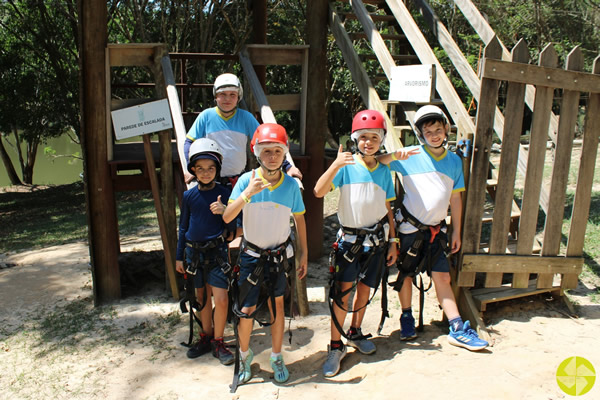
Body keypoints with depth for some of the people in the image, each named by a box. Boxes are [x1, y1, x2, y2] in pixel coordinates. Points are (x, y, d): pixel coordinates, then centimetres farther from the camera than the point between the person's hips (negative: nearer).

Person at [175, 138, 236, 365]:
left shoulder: (224, 194, -7)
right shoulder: (189, 196, 2)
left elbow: (233, 226, -5)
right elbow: (183, 227, 10)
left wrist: (223, 211, -26)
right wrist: (179, 256, 12)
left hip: (216, 251, -3)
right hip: (194, 251, 3)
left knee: (221, 299, -7)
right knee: (202, 297, 15)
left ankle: (218, 342, 11)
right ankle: (206, 337, 31)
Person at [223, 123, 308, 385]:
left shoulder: (291, 184, -10)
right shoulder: (246, 180, -14)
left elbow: (299, 219, 2)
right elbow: (227, 218, -20)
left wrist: (304, 253, 4)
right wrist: (247, 194, -34)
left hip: (279, 255, 1)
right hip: (252, 254, -1)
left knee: (277, 306, 11)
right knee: (247, 309, 4)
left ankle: (276, 357, 30)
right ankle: (244, 354, 30)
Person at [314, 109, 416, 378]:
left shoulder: (384, 171, 6)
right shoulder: (347, 166, -8)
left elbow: (387, 209, 12)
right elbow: (319, 192, -21)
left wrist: (392, 241, 11)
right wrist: (335, 165, -32)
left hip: (376, 238, 4)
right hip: (350, 237, -4)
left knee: (365, 289, 13)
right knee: (342, 291, -7)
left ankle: (355, 333, 34)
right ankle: (335, 346, 5)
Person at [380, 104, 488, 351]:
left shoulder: (454, 161, 6)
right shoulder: (410, 156, -8)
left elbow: (455, 198, 10)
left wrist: (456, 231, 11)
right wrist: (395, 155, -32)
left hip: (436, 229, 3)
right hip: (409, 227, -3)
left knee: (442, 277, 5)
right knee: (406, 274, 10)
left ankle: (458, 330, 12)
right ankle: (407, 318, 30)